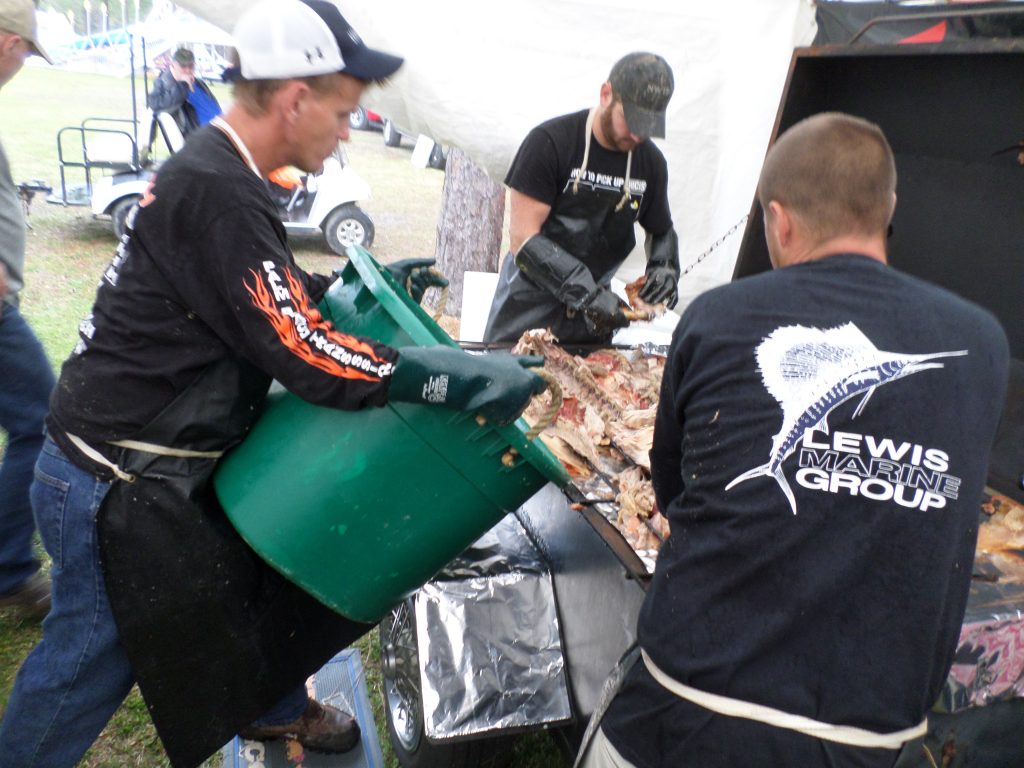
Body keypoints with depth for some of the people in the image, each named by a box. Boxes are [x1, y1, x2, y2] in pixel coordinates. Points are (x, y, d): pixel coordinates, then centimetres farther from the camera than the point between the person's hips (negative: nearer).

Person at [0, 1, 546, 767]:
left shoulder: (215, 169, 5)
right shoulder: (216, 195, -27)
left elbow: (272, 297, 17)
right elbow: (311, 358, -29)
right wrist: (469, 377, -25)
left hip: (163, 464, 10)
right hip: (115, 489, -10)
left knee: (265, 563, 23)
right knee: (93, 655, 10)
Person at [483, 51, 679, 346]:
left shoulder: (651, 162, 2)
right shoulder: (550, 142, -13)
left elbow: (661, 231, 18)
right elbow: (523, 237, -18)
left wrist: (665, 268, -6)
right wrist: (586, 292, -26)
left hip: (591, 316, 4)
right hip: (530, 308, -4)